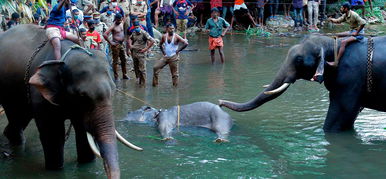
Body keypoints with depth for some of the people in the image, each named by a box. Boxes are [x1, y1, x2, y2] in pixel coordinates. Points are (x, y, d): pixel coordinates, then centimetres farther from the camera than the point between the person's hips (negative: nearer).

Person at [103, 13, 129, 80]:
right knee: (115, 61, -1)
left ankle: (124, 74, 24)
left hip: (121, 44, 8)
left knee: (124, 60, 13)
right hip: (116, 45, -8)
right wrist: (110, 42, -19)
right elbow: (105, 35, -24)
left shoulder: (121, 24, 7)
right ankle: (116, 76, 6)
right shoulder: (113, 26, -16)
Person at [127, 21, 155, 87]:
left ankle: (143, 83, 7)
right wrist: (130, 45, 11)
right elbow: (129, 38, 29)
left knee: (142, 69, -3)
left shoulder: (144, 33, -13)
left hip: (141, 53, -6)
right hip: (134, 53, 6)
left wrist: (146, 49, -16)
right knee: (136, 68, 15)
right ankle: (138, 80, 31)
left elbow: (152, 41, -18)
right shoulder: (133, 33, 7)